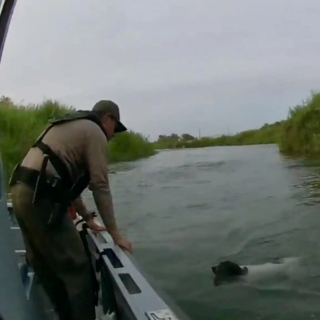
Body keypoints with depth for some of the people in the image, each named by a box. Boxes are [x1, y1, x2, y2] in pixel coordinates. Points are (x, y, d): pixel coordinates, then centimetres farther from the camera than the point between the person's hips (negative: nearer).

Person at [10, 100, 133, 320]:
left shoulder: (70, 128, 27)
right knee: (76, 267, -2)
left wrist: (88, 218, 27)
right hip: (40, 198, -10)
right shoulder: (94, 132, -1)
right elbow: (100, 186, -9)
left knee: (45, 265, 18)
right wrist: (115, 233, -4)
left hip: (22, 192, 10)